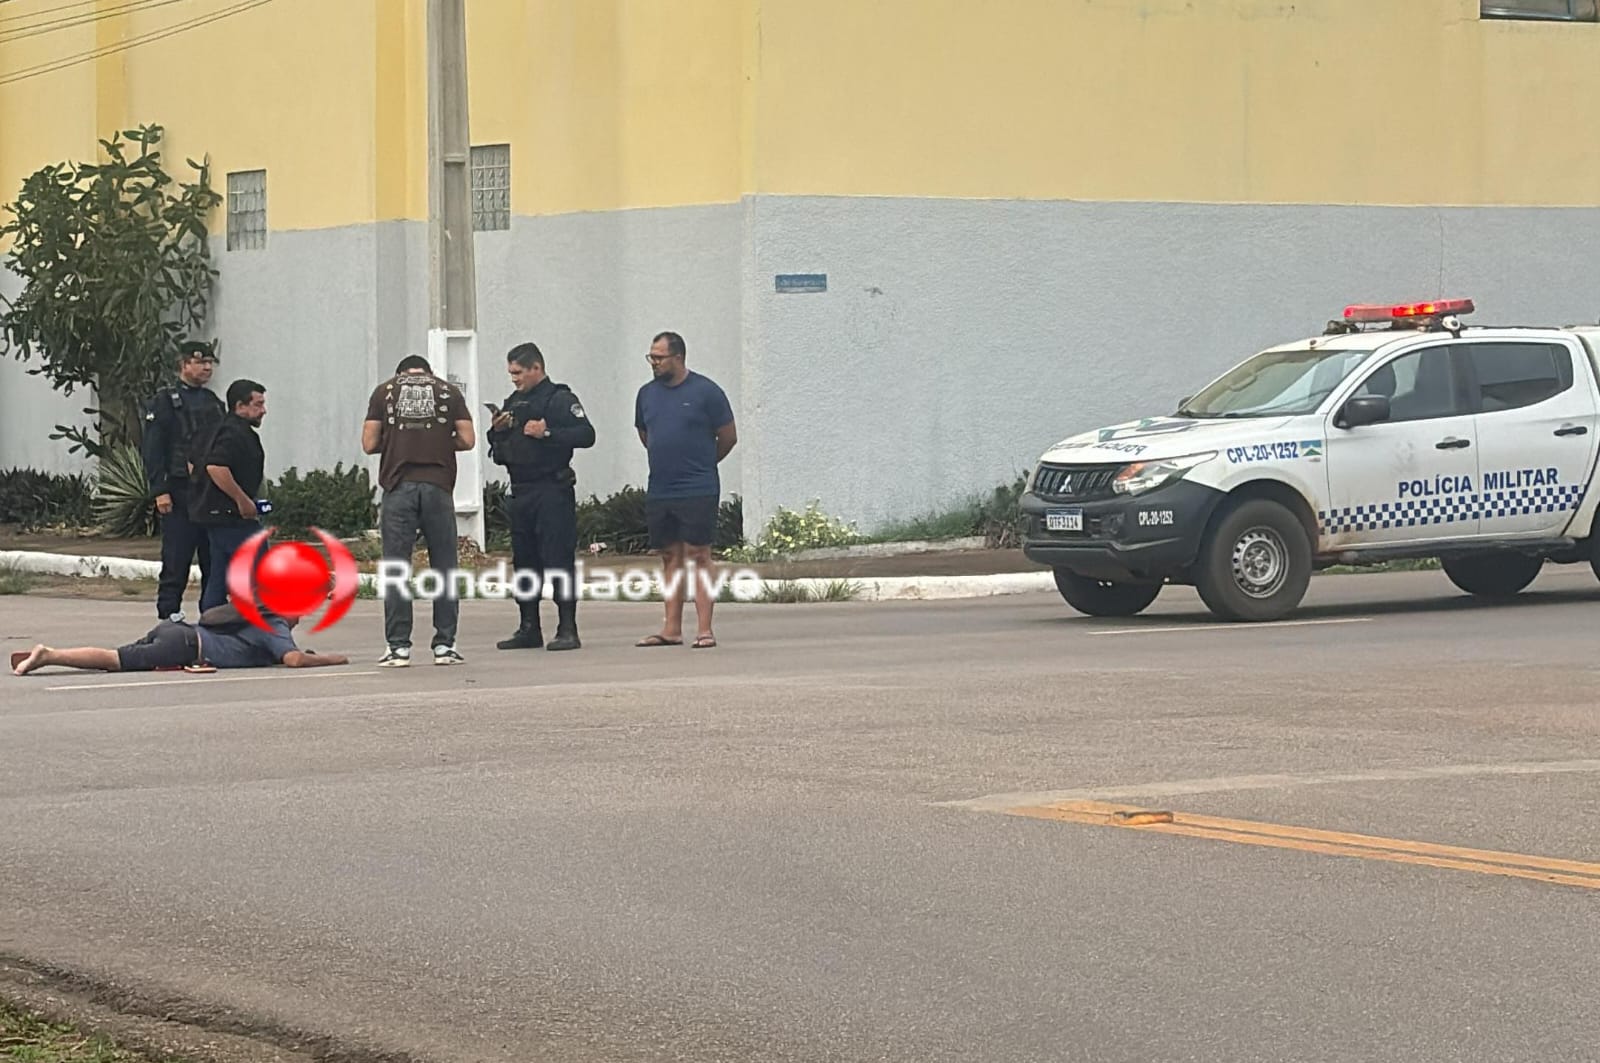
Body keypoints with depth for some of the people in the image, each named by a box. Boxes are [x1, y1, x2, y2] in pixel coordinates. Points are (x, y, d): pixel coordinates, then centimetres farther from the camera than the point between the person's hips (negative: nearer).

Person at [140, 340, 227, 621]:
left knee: (214, 557, 5)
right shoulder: (164, 401, -3)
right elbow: (151, 450, -8)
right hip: (180, 493, -6)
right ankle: (169, 612, -2)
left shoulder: (214, 402, 18)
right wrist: (160, 490, -15)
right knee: (177, 557, -6)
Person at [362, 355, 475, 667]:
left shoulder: (384, 391, 9)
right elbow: (467, 440, 5)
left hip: (399, 487, 0)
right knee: (443, 568, 7)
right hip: (438, 486, 0)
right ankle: (444, 645, 5)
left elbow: (369, 443, 5)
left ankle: (398, 647, 1)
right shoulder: (449, 392, 11)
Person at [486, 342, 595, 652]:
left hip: (553, 490, -8)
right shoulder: (514, 403, 19)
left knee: (559, 559, -9)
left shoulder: (560, 399, -4)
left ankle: (567, 629, -8)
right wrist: (497, 432, 4)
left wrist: (548, 432, -20)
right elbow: (498, 452, 24)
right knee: (524, 560, 9)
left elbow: (586, 435, -16)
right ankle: (529, 629, 15)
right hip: (520, 492, 8)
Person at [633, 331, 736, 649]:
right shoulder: (647, 394, 9)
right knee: (670, 558, 9)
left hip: (698, 490, -5)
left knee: (699, 557, -6)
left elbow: (728, 437, 1)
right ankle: (671, 629, 12)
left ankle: (704, 629, -7)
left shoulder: (706, 392, -6)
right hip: (659, 490, 5)